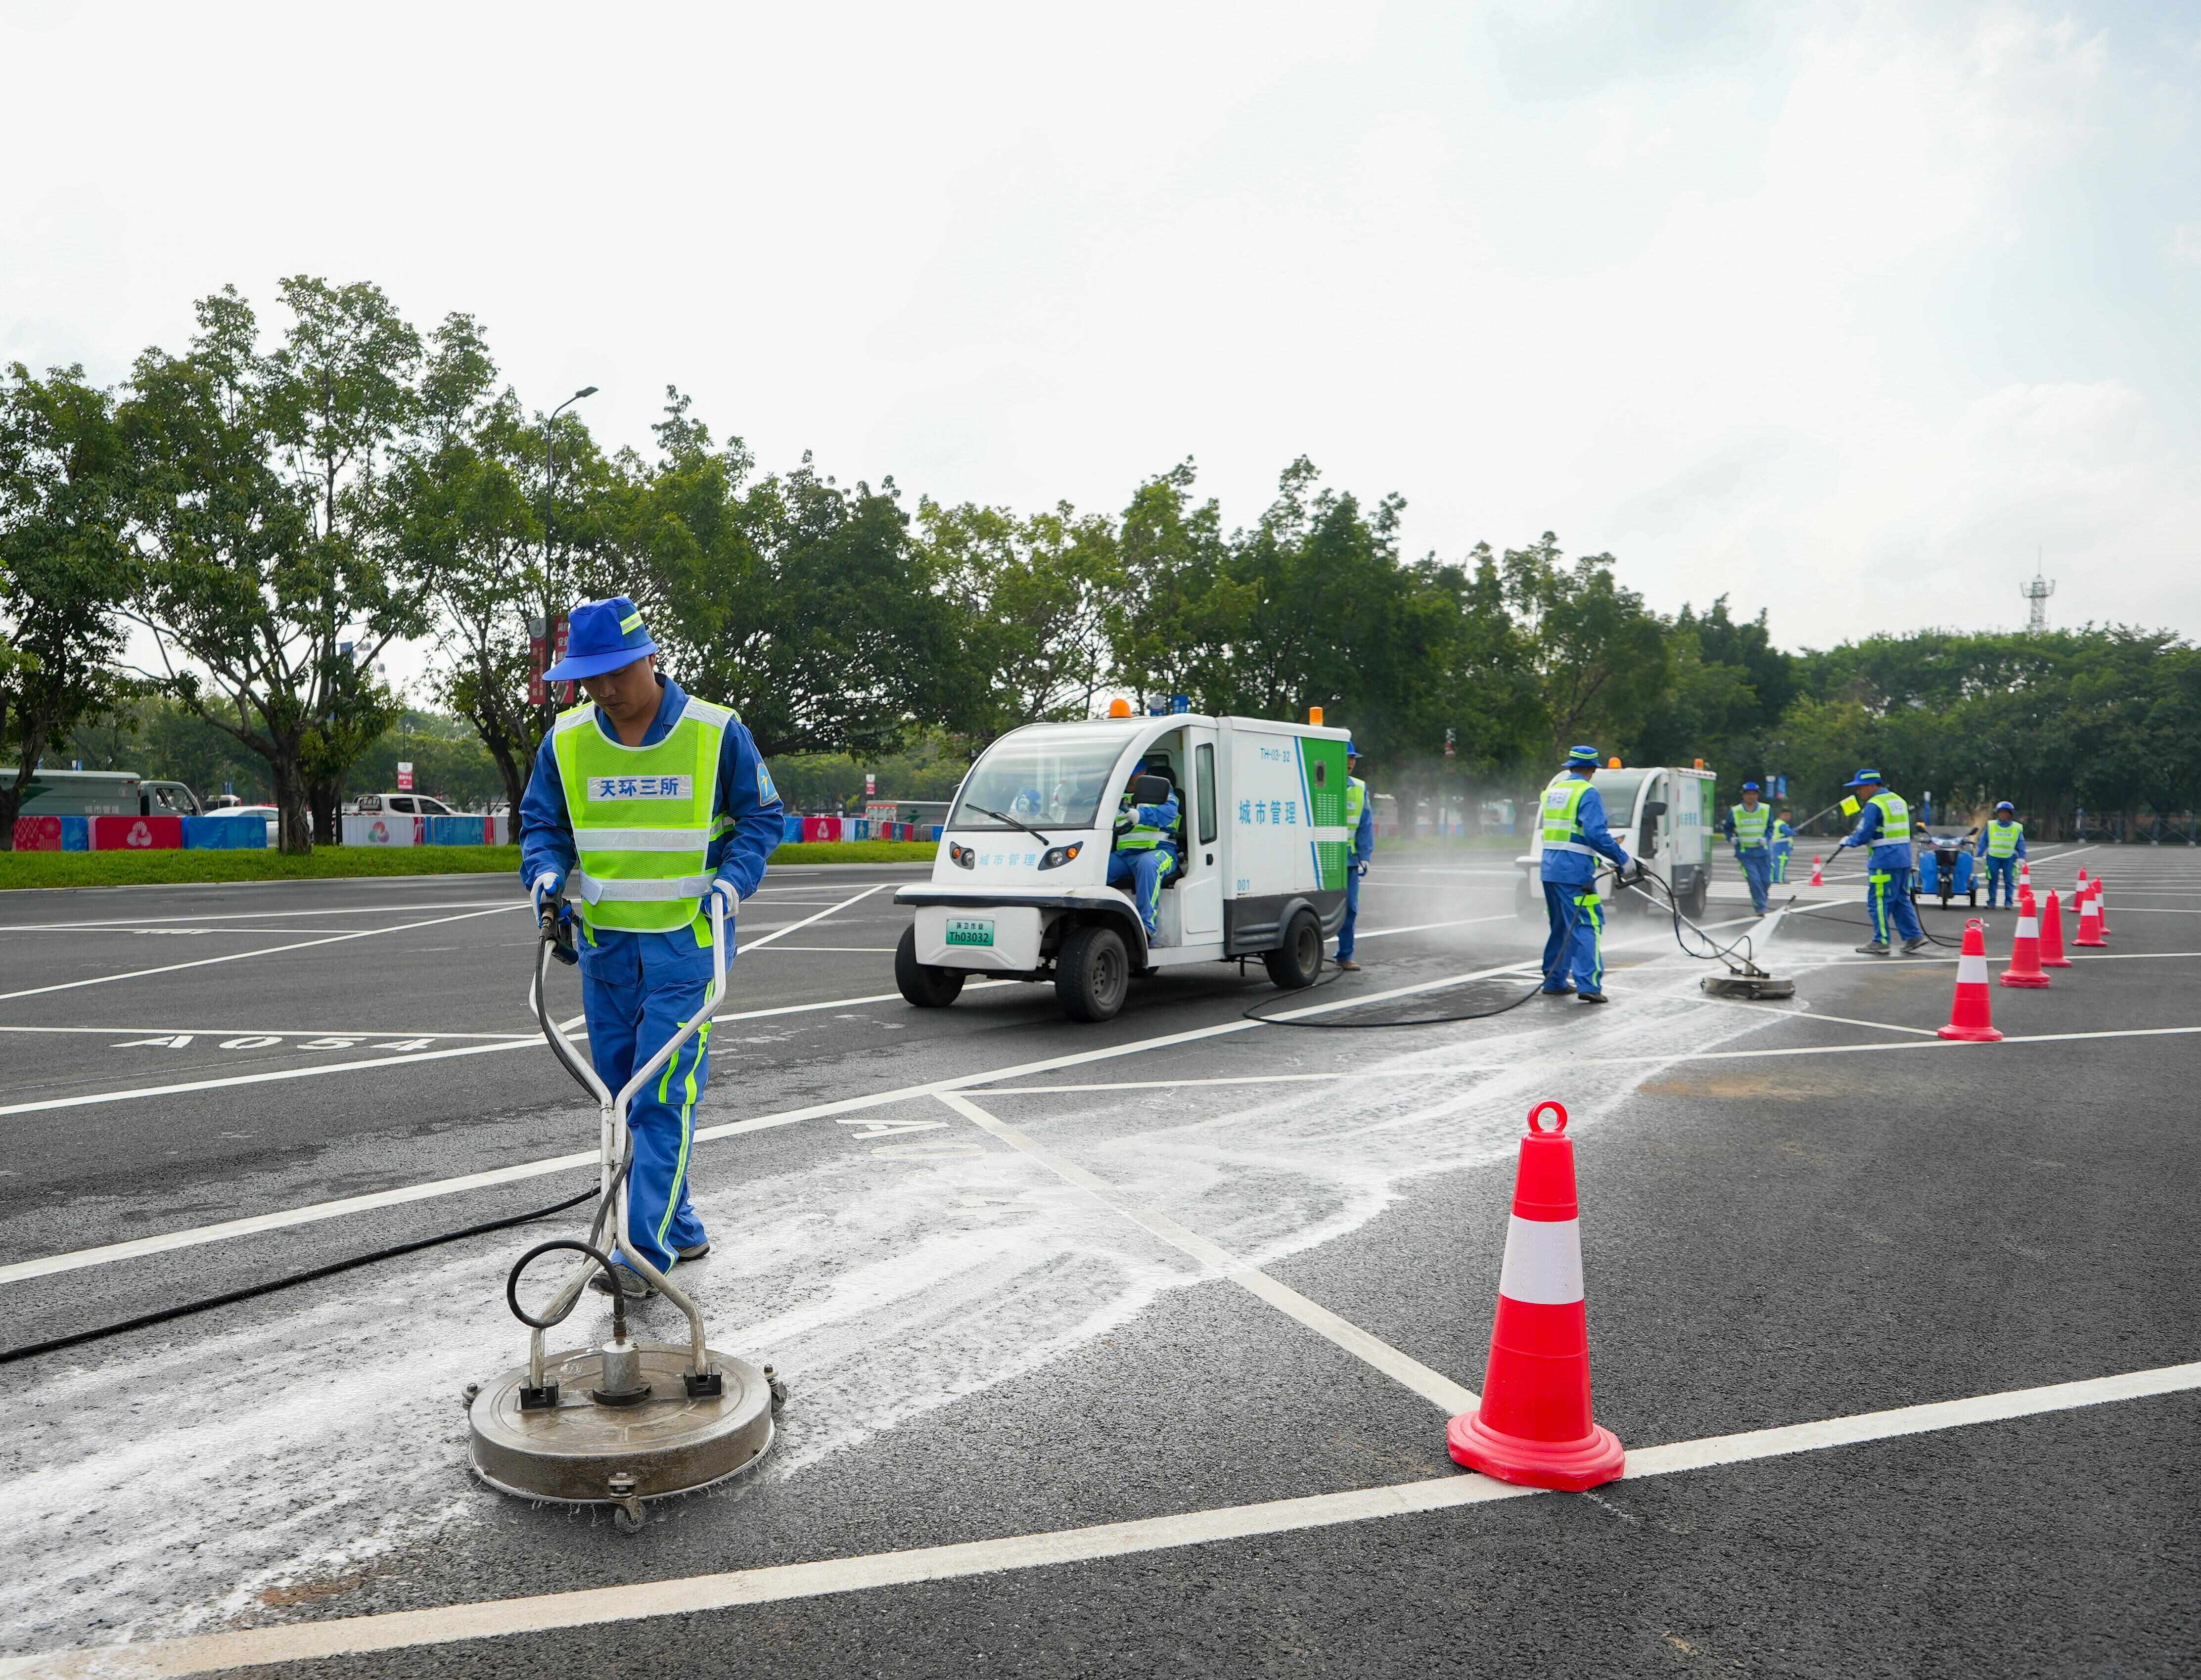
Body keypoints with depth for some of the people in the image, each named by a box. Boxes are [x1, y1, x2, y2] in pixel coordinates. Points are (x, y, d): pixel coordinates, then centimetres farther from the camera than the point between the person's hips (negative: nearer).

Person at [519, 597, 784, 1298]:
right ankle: (681, 1230, 26)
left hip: (687, 940, -5)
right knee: (625, 1099, 11)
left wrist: (732, 879, -13)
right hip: (604, 943, 5)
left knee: (665, 1096, -11)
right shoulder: (566, 741, 3)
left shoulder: (716, 733, -7)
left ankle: (646, 1249, -8)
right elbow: (541, 822, 14)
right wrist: (547, 873, -6)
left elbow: (761, 816, 2)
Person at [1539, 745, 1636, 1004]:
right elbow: (1596, 834, -19)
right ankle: (1589, 985, -16)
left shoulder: (1552, 790, 15)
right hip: (1574, 870, -8)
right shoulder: (1587, 793, -9)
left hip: (1550, 868, 8)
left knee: (1561, 925, 17)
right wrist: (1622, 860, -12)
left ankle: (1554, 981, 21)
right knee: (1588, 925, -8)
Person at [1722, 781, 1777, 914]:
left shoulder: (1766, 810, 3)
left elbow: (1770, 828, 11)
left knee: (1766, 881, 3)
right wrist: (1732, 838, -7)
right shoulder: (1735, 812, -1)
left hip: (1763, 852, 2)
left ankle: (1756, 900, 32)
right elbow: (1727, 828, 12)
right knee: (1754, 880, -12)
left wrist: (1766, 839, -8)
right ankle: (1761, 908, -4)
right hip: (1745, 853, -2)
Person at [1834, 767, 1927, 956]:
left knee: (1878, 901, -2)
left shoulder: (1873, 806, -14)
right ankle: (1914, 935, 13)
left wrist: (1848, 841, 3)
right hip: (1904, 859, 9)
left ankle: (1881, 942, 1)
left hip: (1884, 861, -9)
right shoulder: (1899, 800, 15)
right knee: (1901, 899, 16)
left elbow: (1863, 836, -16)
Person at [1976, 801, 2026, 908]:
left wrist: (2021, 858, 0)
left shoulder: (2017, 828, 5)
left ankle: (2008, 902, 6)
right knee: (1992, 881, 0)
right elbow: (1983, 841, 8)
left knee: (2009, 881, -1)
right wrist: (1980, 856, 5)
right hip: (1993, 857, 0)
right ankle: (1991, 902, 6)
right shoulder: (1991, 826, 4)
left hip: (2009, 858, 0)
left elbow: (2021, 845, 8)